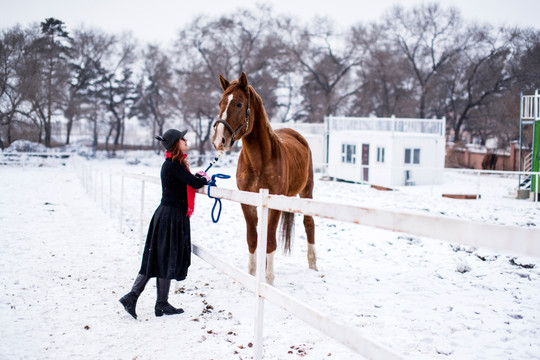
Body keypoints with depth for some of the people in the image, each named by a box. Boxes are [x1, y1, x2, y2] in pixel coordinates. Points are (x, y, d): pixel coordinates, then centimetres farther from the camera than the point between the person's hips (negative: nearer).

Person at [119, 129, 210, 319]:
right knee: (168, 259, 2)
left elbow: (189, 182, 17)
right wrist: (204, 179, 0)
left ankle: (131, 297, 10)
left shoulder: (173, 163, 14)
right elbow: (194, 183, -20)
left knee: (156, 258, 11)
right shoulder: (173, 165, -17)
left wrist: (199, 177, 0)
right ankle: (162, 304, 14)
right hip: (172, 216, -10)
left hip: (166, 214, 10)